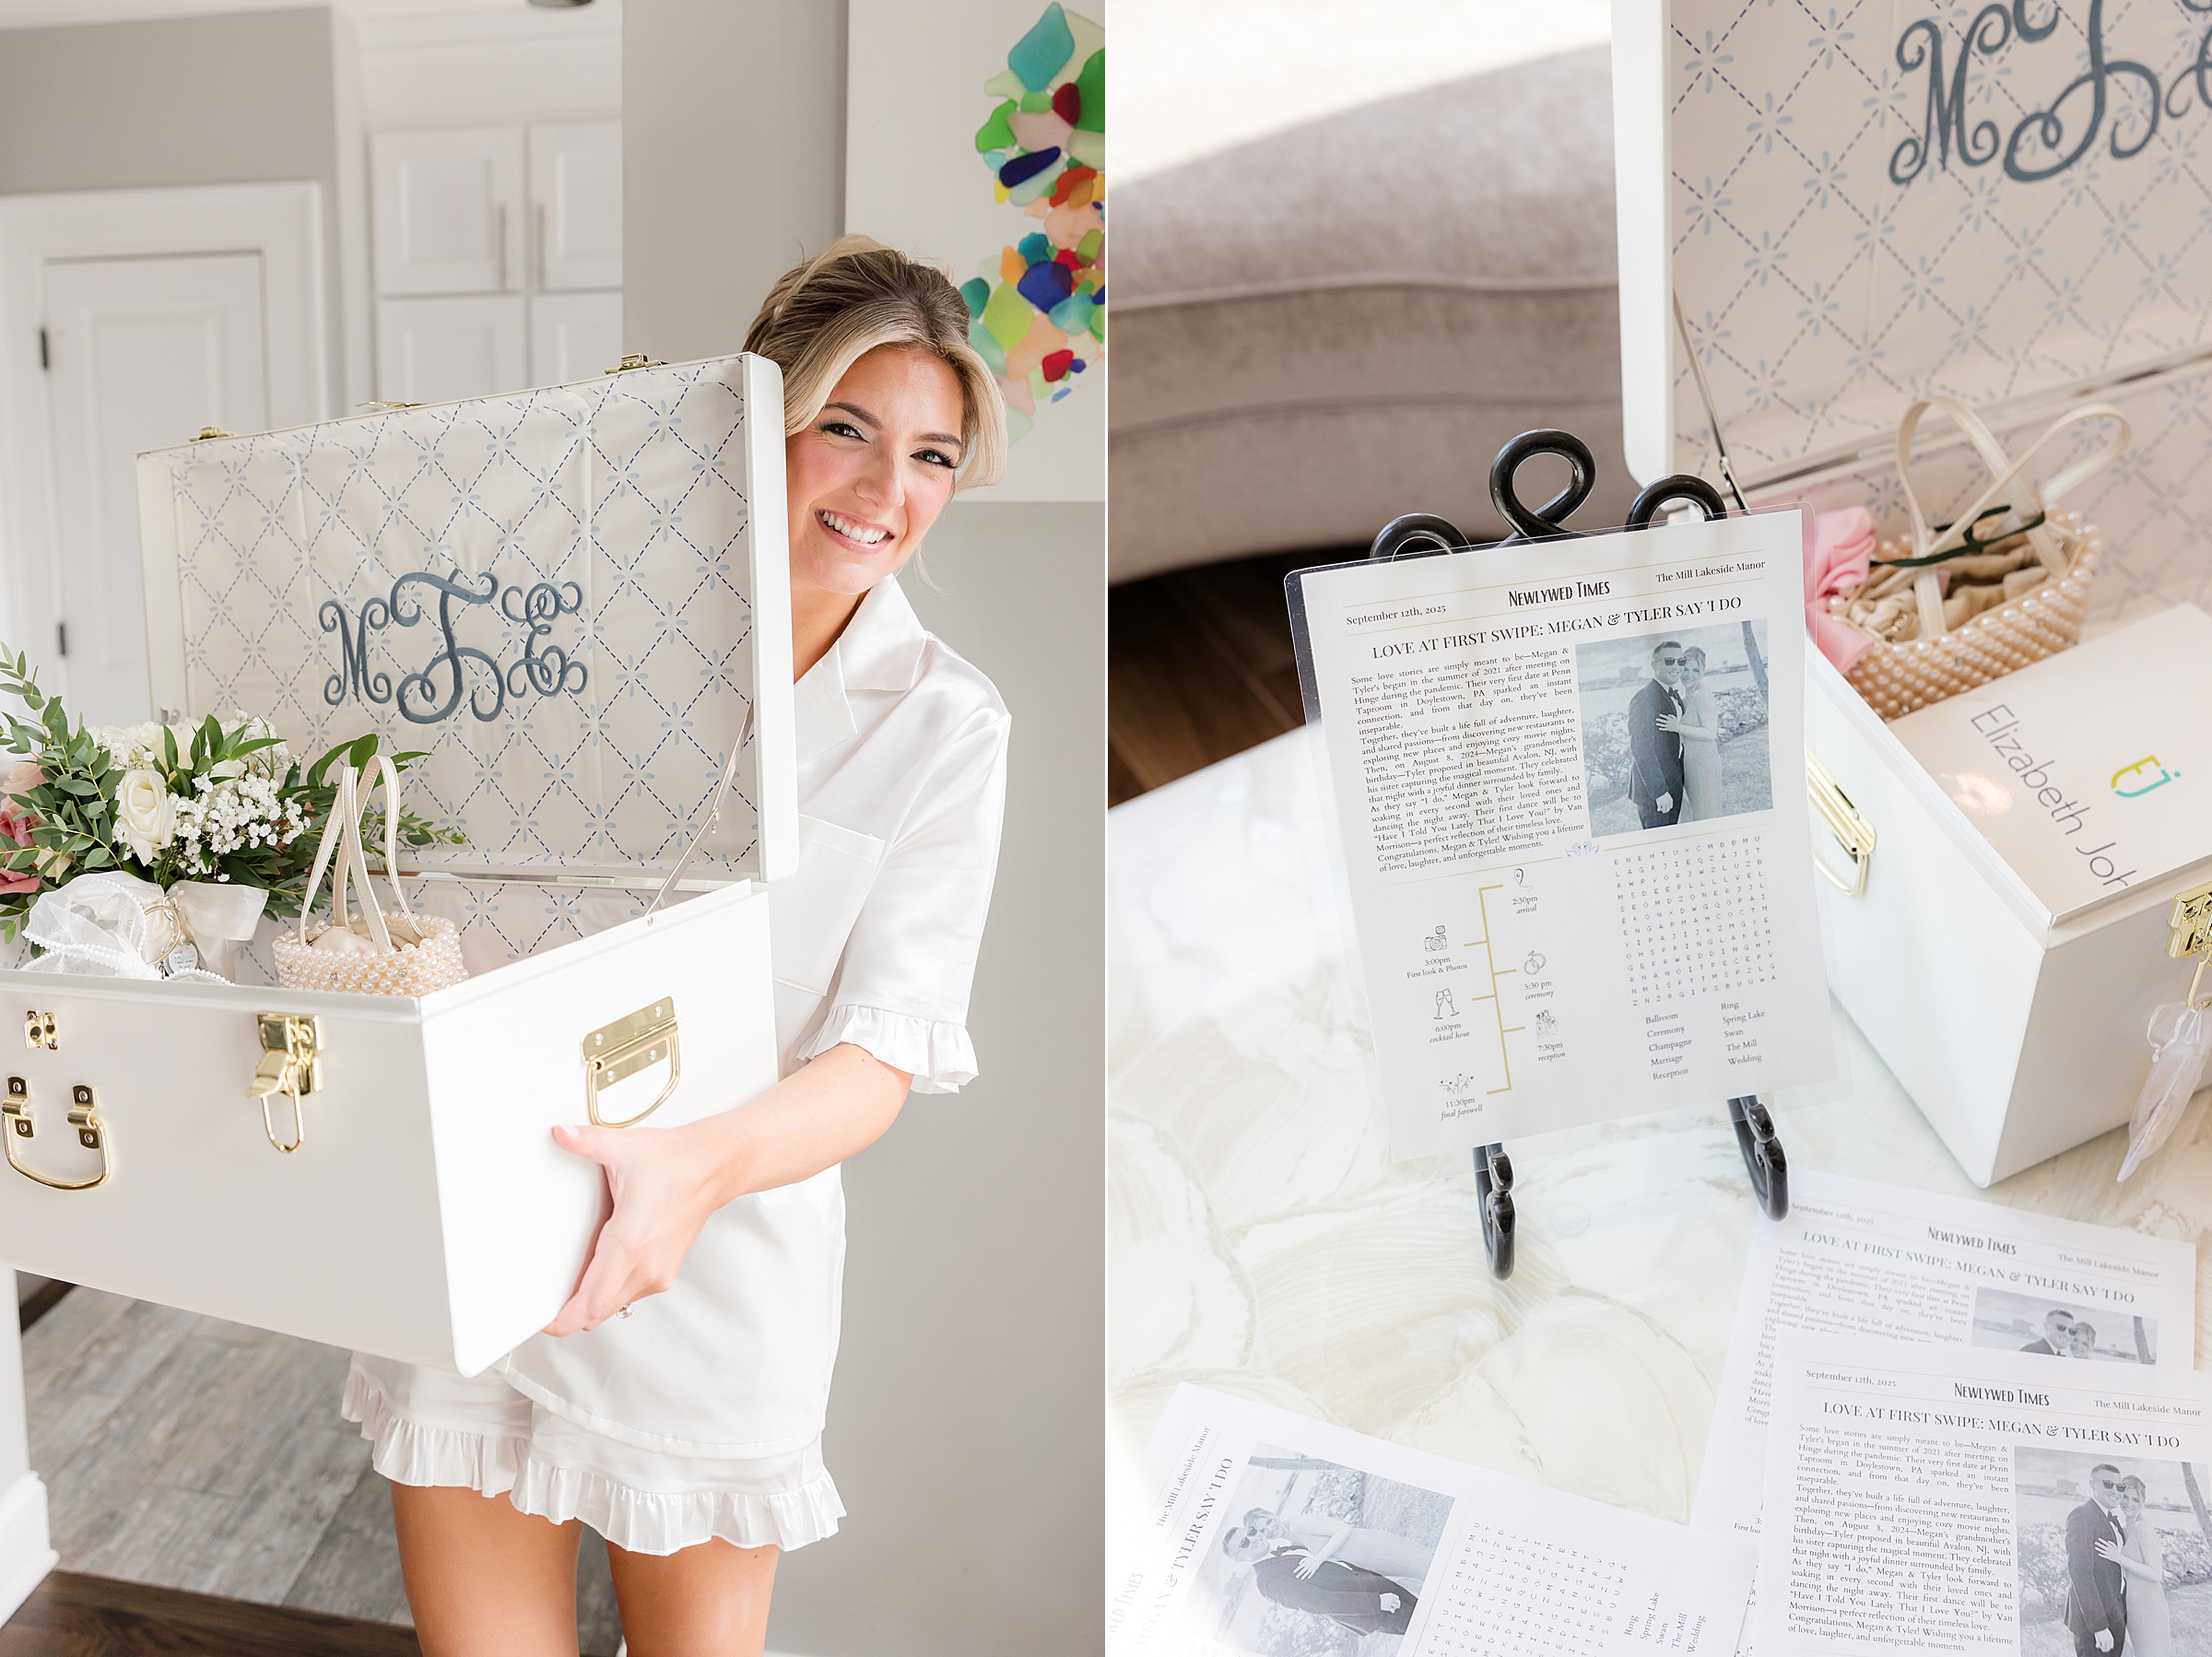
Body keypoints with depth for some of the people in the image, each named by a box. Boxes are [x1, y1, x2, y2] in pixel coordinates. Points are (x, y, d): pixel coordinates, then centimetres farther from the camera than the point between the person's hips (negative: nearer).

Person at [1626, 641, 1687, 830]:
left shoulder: (1675, 697, 13)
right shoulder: (1644, 698, -18)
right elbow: (1641, 749, -22)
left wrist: (1680, 784, 16)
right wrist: (1659, 792, -23)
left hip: (1673, 786, 9)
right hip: (1652, 792, -9)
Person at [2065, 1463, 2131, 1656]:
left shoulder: (2116, 1521, 14)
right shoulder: (2081, 1517, -15)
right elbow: (2080, 1574, -21)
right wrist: (2099, 1626, -24)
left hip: (2115, 1620, 9)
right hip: (2093, 1621, -9)